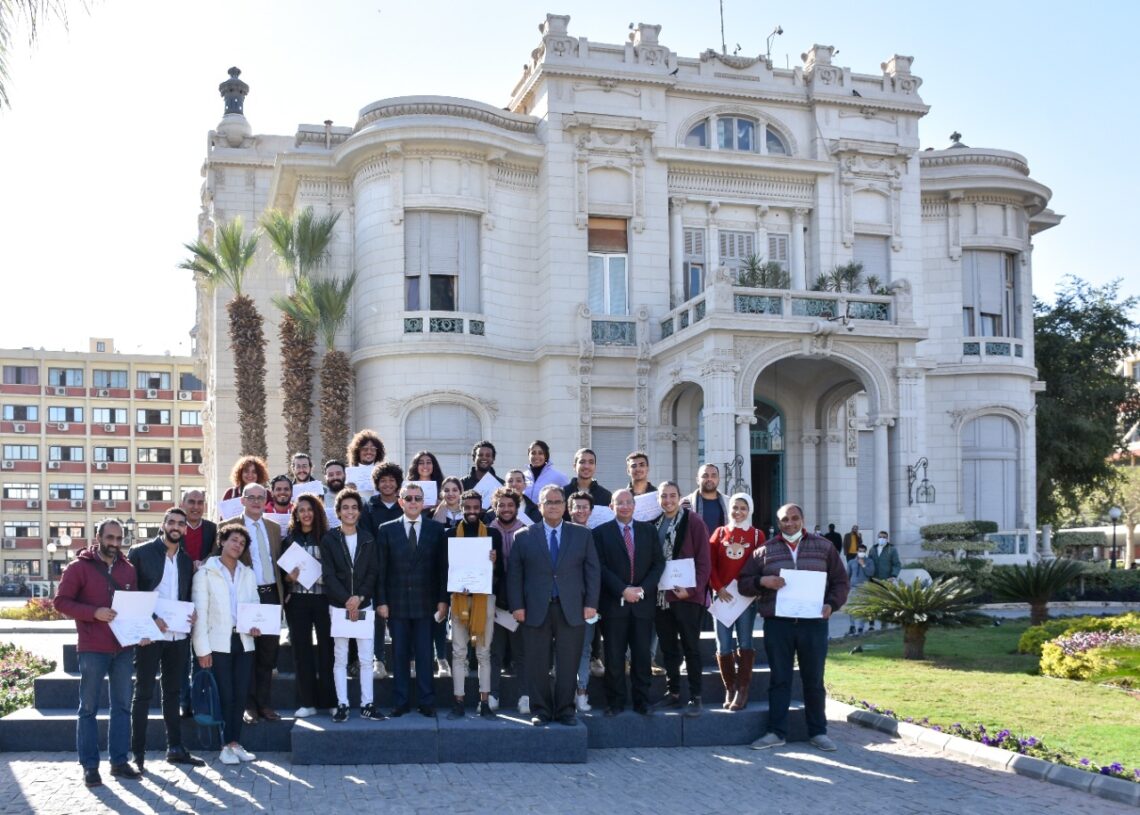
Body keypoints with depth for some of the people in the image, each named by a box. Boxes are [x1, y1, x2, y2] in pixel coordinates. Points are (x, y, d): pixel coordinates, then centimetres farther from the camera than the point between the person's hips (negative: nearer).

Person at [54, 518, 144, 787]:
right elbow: (61, 602, -7)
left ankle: (119, 761, 16)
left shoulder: (128, 568, 11)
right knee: (89, 708, 1)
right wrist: (94, 612, -19)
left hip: (124, 647, 5)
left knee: (122, 706, 8)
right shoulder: (79, 567, -2)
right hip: (93, 649, -5)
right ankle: (89, 766, 7)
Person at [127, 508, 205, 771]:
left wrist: (192, 614, -1)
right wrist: (150, 618, -16)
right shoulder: (140, 552, -4)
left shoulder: (187, 560, 12)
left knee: (172, 692, 13)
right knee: (143, 693, 1)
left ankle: (175, 748, 19)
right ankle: (138, 752, 6)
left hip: (178, 634, 5)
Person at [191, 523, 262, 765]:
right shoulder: (205, 573, 0)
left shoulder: (248, 574, 14)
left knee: (240, 695, 5)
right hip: (219, 643, -4)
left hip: (243, 642, 4)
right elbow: (200, 613, -5)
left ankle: (236, 743, 15)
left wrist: (256, 626, -6)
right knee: (225, 695, -3)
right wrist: (202, 649, -10)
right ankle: (226, 745, 7)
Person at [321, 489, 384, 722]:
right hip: (338, 605, -1)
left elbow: (373, 572, 4)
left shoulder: (368, 539, 7)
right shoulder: (329, 539, 1)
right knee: (340, 658, 3)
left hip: (364, 605, 2)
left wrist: (360, 597, -9)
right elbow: (328, 575, -4)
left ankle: (367, 704, 8)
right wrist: (347, 600, -11)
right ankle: (342, 705, 8)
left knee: (366, 658, 2)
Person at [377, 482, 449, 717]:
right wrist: (381, 601, -3)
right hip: (396, 603, 1)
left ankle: (427, 701, 9)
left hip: (425, 603, 0)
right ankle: (401, 701, 14)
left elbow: (442, 566, 4)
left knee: (425, 654, 2)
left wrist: (442, 599, -1)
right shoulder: (387, 530, 4)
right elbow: (381, 568, 3)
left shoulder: (436, 529, 4)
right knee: (399, 654, 6)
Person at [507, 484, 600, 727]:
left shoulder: (582, 535, 8)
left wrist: (591, 603, -2)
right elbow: (514, 574, 5)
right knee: (537, 665, 3)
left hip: (571, 610, 0)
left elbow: (592, 571, 6)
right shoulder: (524, 537, 7)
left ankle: (565, 710, 15)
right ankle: (540, 710, 14)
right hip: (536, 611, 0)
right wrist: (517, 606, -4)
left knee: (568, 664, 4)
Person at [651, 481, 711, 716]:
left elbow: (703, 560, -8)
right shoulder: (654, 523, 8)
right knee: (668, 647, 11)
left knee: (690, 647, 1)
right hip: (660, 596, 5)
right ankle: (673, 692, 21)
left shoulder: (693, 521, -5)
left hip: (687, 595, -5)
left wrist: (692, 589, -16)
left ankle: (695, 697, 6)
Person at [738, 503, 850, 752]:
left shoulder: (824, 547, 9)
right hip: (777, 624, 0)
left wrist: (832, 604, -7)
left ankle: (818, 732, 18)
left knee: (814, 680, 7)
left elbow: (840, 580, 10)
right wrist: (762, 581, -11)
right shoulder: (765, 551, 8)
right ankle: (776, 732, 12)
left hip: (814, 624, 0)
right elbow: (743, 582, 9)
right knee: (779, 679, 5)